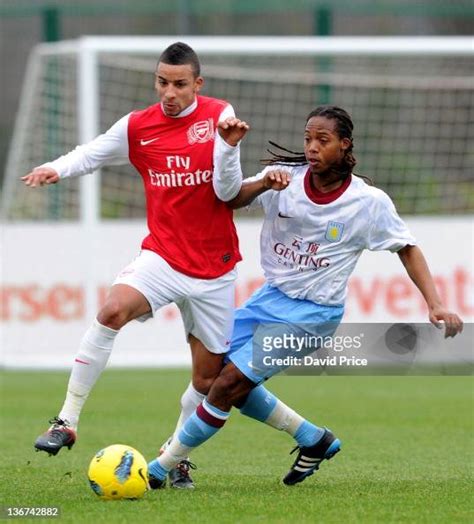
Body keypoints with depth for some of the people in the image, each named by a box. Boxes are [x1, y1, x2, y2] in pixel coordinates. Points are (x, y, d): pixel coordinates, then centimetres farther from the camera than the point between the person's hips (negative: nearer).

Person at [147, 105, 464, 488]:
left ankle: (159, 469, -3)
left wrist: (435, 304, -13)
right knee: (215, 368, 10)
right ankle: (315, 439, 21)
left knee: (229, 384, -13)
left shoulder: (369, 202, -12)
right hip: (271, 297, 6)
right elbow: (228, 198, -15)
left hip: (314, 312, -6)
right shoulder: (286, 178, -6)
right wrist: (264, 184, -35)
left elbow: (407, 249, -3)